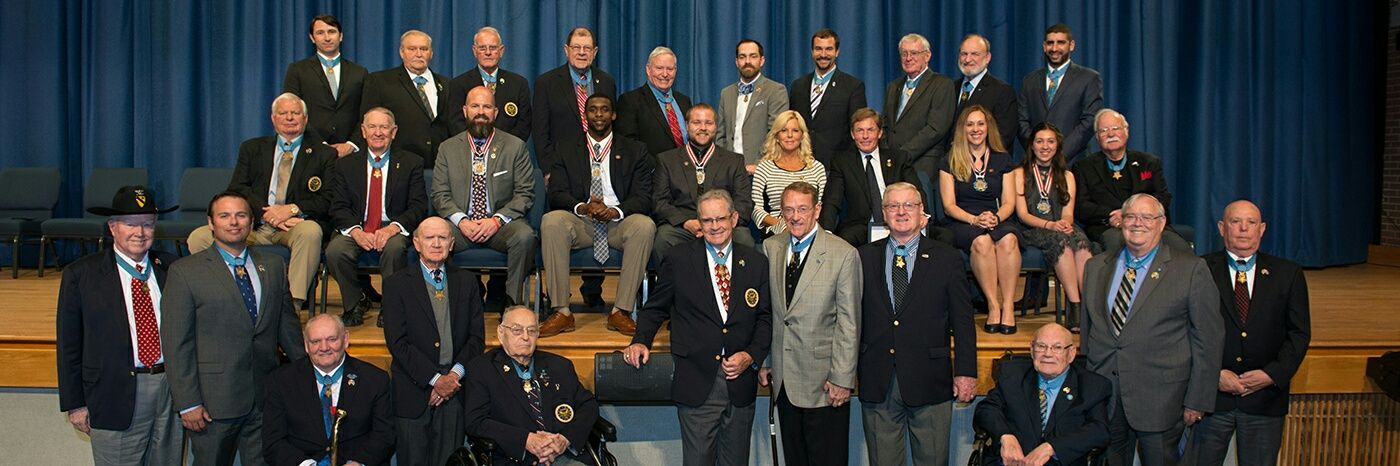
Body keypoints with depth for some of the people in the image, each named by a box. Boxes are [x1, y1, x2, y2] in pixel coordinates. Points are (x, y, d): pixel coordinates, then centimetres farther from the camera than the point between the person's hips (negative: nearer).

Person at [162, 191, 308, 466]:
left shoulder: (274, 266, 10)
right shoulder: (185, 271, -2)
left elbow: (288, 325, 14)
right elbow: (176, 343, -5)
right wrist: (187, 403, -10)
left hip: (266, 399, 3)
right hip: (212, 402, -3)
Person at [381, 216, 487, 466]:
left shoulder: (467, 281, 11)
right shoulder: (397, 284, 1)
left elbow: (477, 336, 7)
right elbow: (397, 342, -7)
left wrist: (456, 374, -9)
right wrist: (435, 379, -13)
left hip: (456, 387, 2)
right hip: (414, 389, -2)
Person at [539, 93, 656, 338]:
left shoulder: (635, 151, 12)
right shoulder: (568, 151, 16)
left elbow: (643, 198, 1)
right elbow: (557, 194, 4)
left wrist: (615, 211, -20)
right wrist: (583, 207, -18)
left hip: (619, 222, -1)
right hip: (581, 223, 1)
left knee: (645, 225, -34)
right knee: (551, 221, -31)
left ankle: (621, 311, -28)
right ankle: (562, 312, -28)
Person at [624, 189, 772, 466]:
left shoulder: (756, 264, 6)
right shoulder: (678, 261, 1)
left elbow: (765, 318, 7)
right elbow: (655, 309, 6)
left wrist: (752, 355, -8)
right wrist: (641, 341, -11)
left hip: (740, 380, 2)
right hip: (697, 384, -2)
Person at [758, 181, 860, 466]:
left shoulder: (843, 254, -8)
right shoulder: (770, 248, 6)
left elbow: (849, 323, -9)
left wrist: (842, 379, -11)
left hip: (824, 379, -4)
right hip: (783, 377, 4)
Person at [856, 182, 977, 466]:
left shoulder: (947, 259, 4)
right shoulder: (863, 258, 7)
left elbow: (963, 322, 3)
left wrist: (966, 372, -3)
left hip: (929, 383, -1)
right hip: (876, 383, 1)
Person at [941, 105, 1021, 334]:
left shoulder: (1002, 159, 15)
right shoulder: (951, 161, 9)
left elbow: (1009, 202, 10)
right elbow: (948, 205, 2)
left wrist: (995, 218, -13)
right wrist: (974, 220, -16)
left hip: (997, 221, 2)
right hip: (961, 223, -1)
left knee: (1008, 240, -34)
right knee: (982, 241, -36)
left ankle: (1008, 305, -33)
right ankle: (993, 306, -32)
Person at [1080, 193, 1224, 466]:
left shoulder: (1191, 269, -2)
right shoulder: (1095, 267, 10)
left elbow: (1208, 338, -3)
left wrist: (1197, 401, -5)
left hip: (1160, 400, -3)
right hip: (1103, 394, 3)